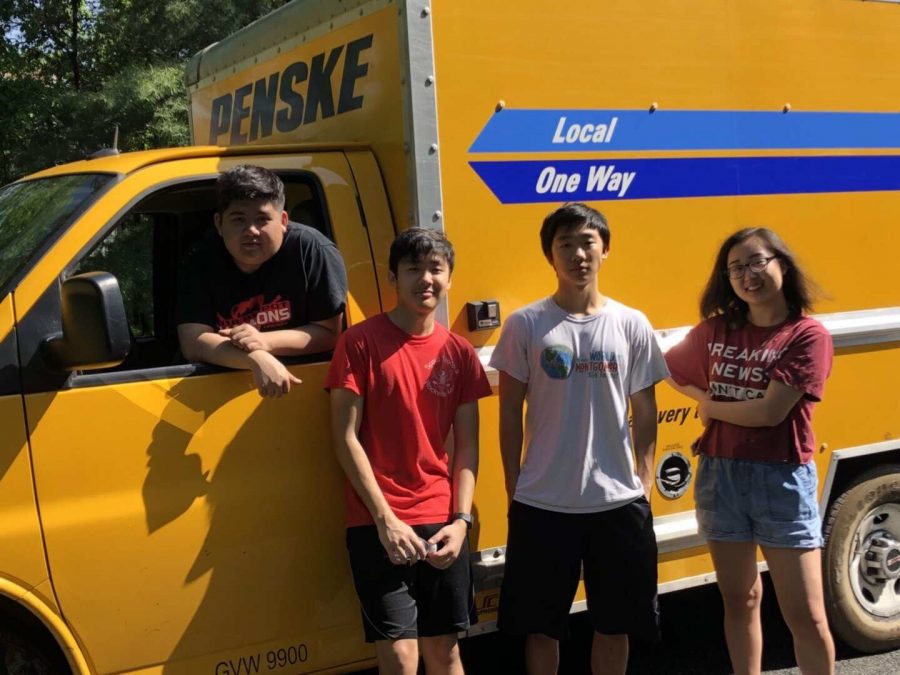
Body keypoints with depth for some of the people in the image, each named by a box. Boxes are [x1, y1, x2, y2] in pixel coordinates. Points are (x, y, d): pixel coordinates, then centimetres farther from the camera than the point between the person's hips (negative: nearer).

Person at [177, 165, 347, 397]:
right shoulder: (204, 262, -7)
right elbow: (193, 343, -15)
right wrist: (256, 359, -30)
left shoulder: (312, 249, -13)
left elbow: (329, 332, -9)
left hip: (303, 379, 0)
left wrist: (265, 341, -21)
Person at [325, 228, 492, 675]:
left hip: (442, 523, 4)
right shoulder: (361, 342, -5)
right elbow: (345, 438, -8)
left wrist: (461, 519, -4)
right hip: (379, 525, -4)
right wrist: (385, 518, -13)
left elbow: (467, 445, 8)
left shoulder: (459, 353, 8)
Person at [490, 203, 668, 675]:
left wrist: (645, 484, 3)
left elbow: (644, 411, 7)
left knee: (613, 623, 13)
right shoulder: (525, 325, -3)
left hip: (618, 501, 2)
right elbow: (510, 411, 1)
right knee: (541, 624, 10)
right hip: (542, 503, -1)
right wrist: (513, 489, -1)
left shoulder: (632, 325, 2)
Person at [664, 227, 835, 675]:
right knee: (739, 599, 15)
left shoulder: (808, 336, -9)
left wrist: (711, 407, -2)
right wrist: (706, 400, 2)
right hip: (719, 475, 4)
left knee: (805, 614, 1)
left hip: (781, 480, -4)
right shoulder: (715, 330, 6)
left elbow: (770, 411, -15)